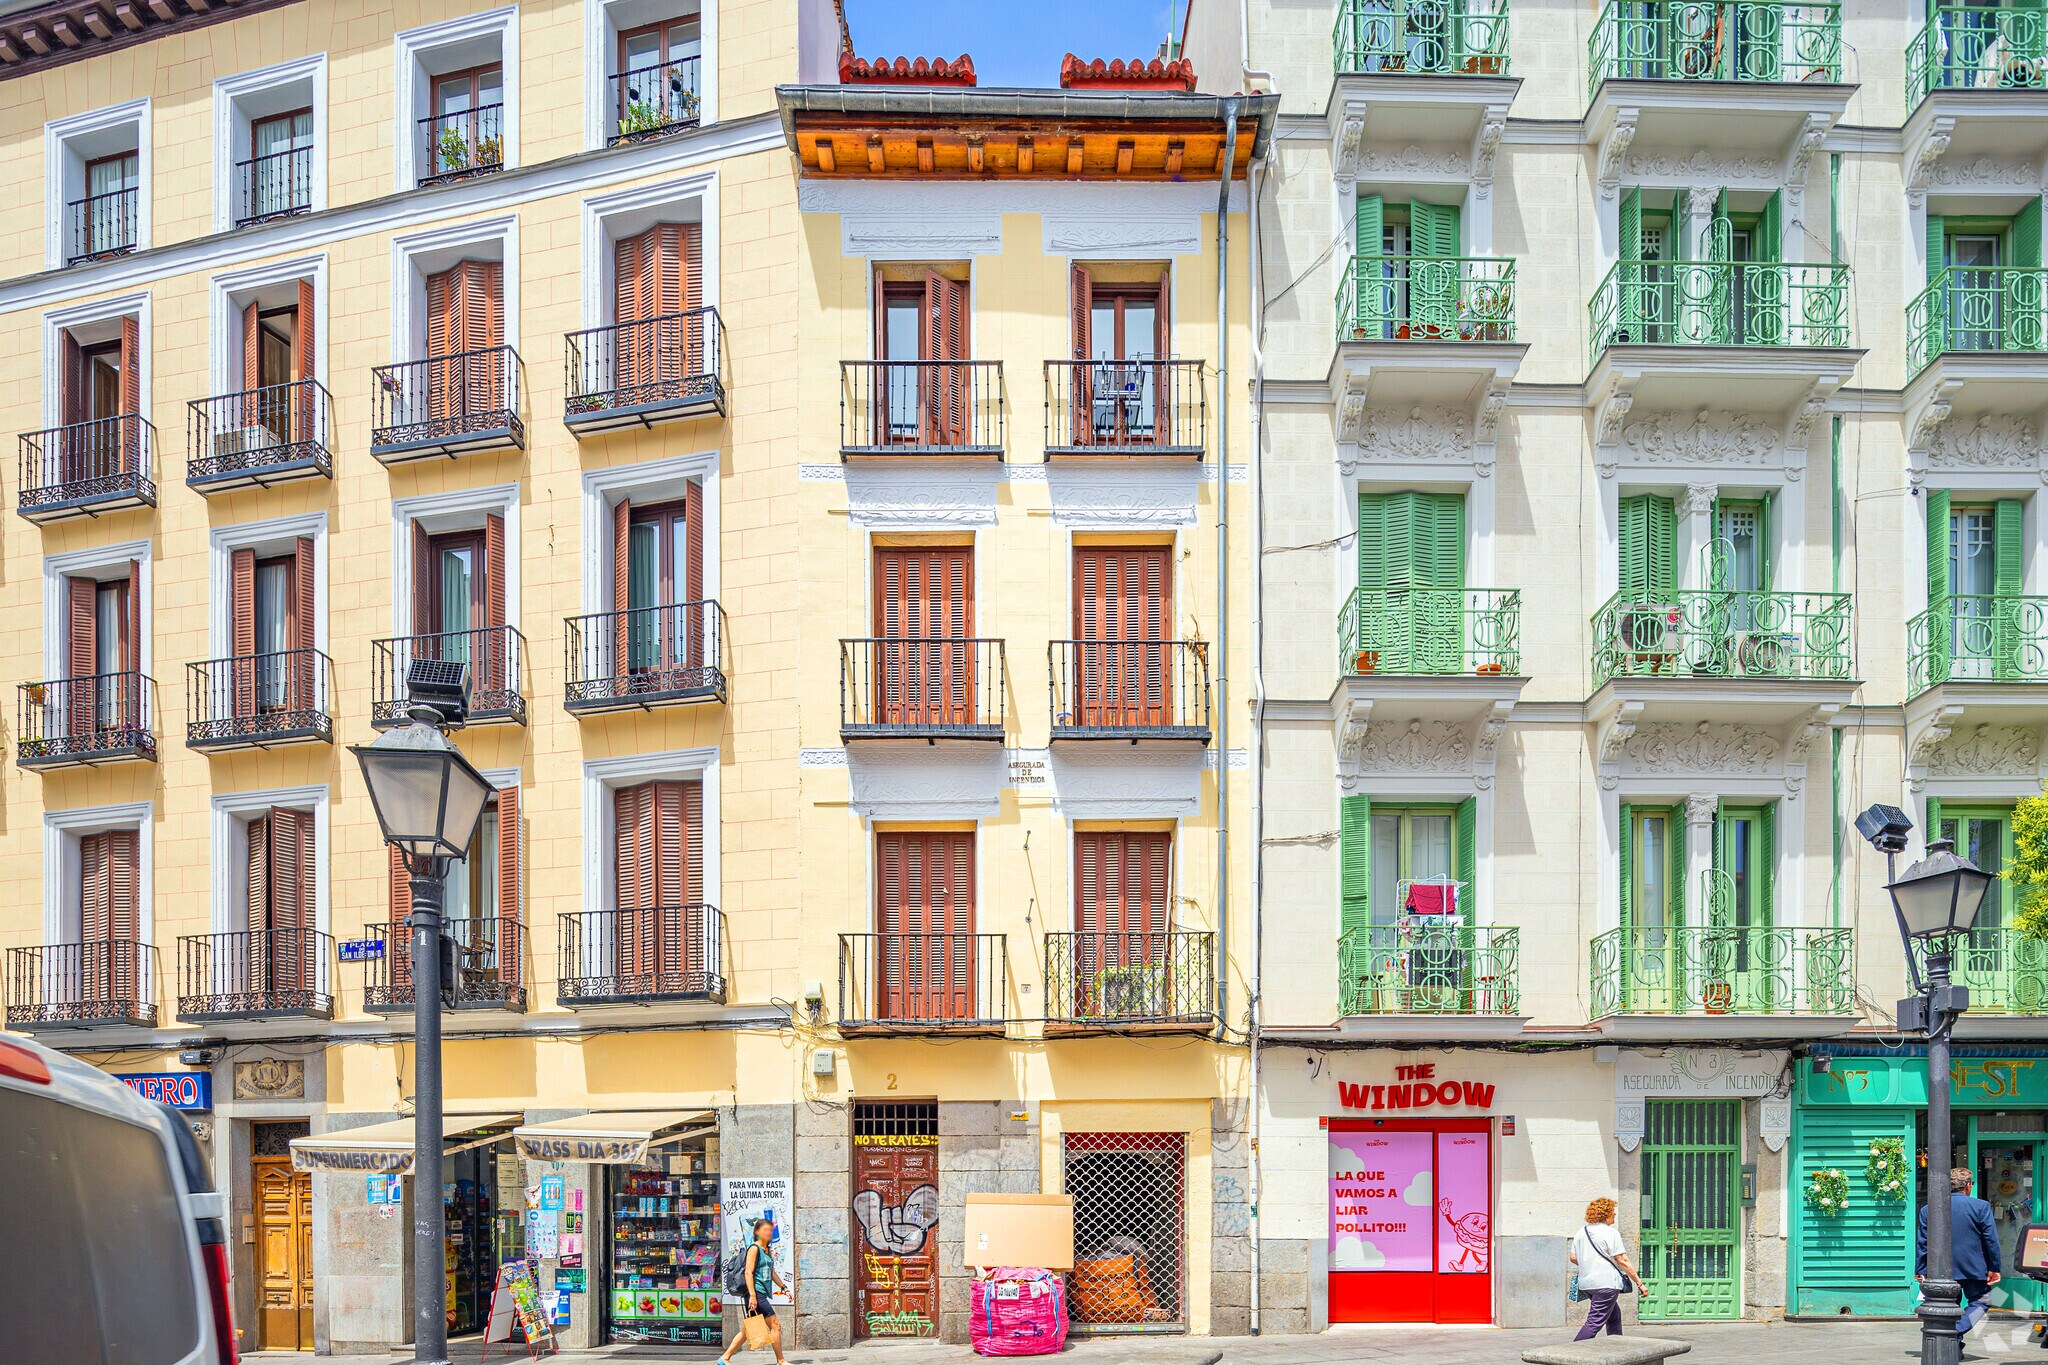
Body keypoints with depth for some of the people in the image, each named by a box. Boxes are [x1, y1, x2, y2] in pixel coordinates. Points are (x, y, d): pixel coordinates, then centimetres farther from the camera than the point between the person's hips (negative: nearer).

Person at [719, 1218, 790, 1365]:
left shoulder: (768, 1251, 19)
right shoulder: (754, 1249, -9)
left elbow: (772, 1272, 28)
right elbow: (748, 1273, -16)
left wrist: (784, 1287, 26)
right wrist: (752, 1296, -22)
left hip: (762, 1295, 10)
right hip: (756, 1293, -10)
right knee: (775, 1325, -6)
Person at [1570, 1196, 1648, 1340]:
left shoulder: (1581, 1232, 11)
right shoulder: (1610, 1232, -10)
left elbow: (1573, 1258, 13)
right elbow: (1622, 1261, -11)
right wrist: (1639, 1283, -6)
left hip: (1585, 1283, 8)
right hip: (1606, 1283, -8)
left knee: (1614, 1316, 24)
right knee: (1595, 1322, -10)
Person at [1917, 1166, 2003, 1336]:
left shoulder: (1927, 1210, 0)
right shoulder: (1981, 1207, -7)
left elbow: (1922, 1243, 3)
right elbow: (1991, 1239, -8)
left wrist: (1920, 1271, 10)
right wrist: (1995, 1268, -1)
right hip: (1974, 1269, -3)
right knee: (1980, 1302, 11)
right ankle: (1957, 1331, -10)